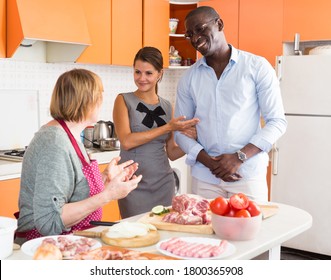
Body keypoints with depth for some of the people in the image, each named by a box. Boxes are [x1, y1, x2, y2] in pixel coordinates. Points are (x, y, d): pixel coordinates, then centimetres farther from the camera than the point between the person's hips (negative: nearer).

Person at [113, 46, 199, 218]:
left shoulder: (167, 106, 9)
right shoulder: (124, 100, -1)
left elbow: (172, 153, 11)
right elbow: (126, 142, -15)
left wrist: (192, 140, -7)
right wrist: (168, 127, -15)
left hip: (164, 183, 4)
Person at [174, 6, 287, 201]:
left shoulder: (257, 67, -1)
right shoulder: (188, 78, 7)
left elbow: (277, 121, -3)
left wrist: (239, 157, -14)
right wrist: (209, 161, -8)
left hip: (248, 174, -2)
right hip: (204, 177, 3)